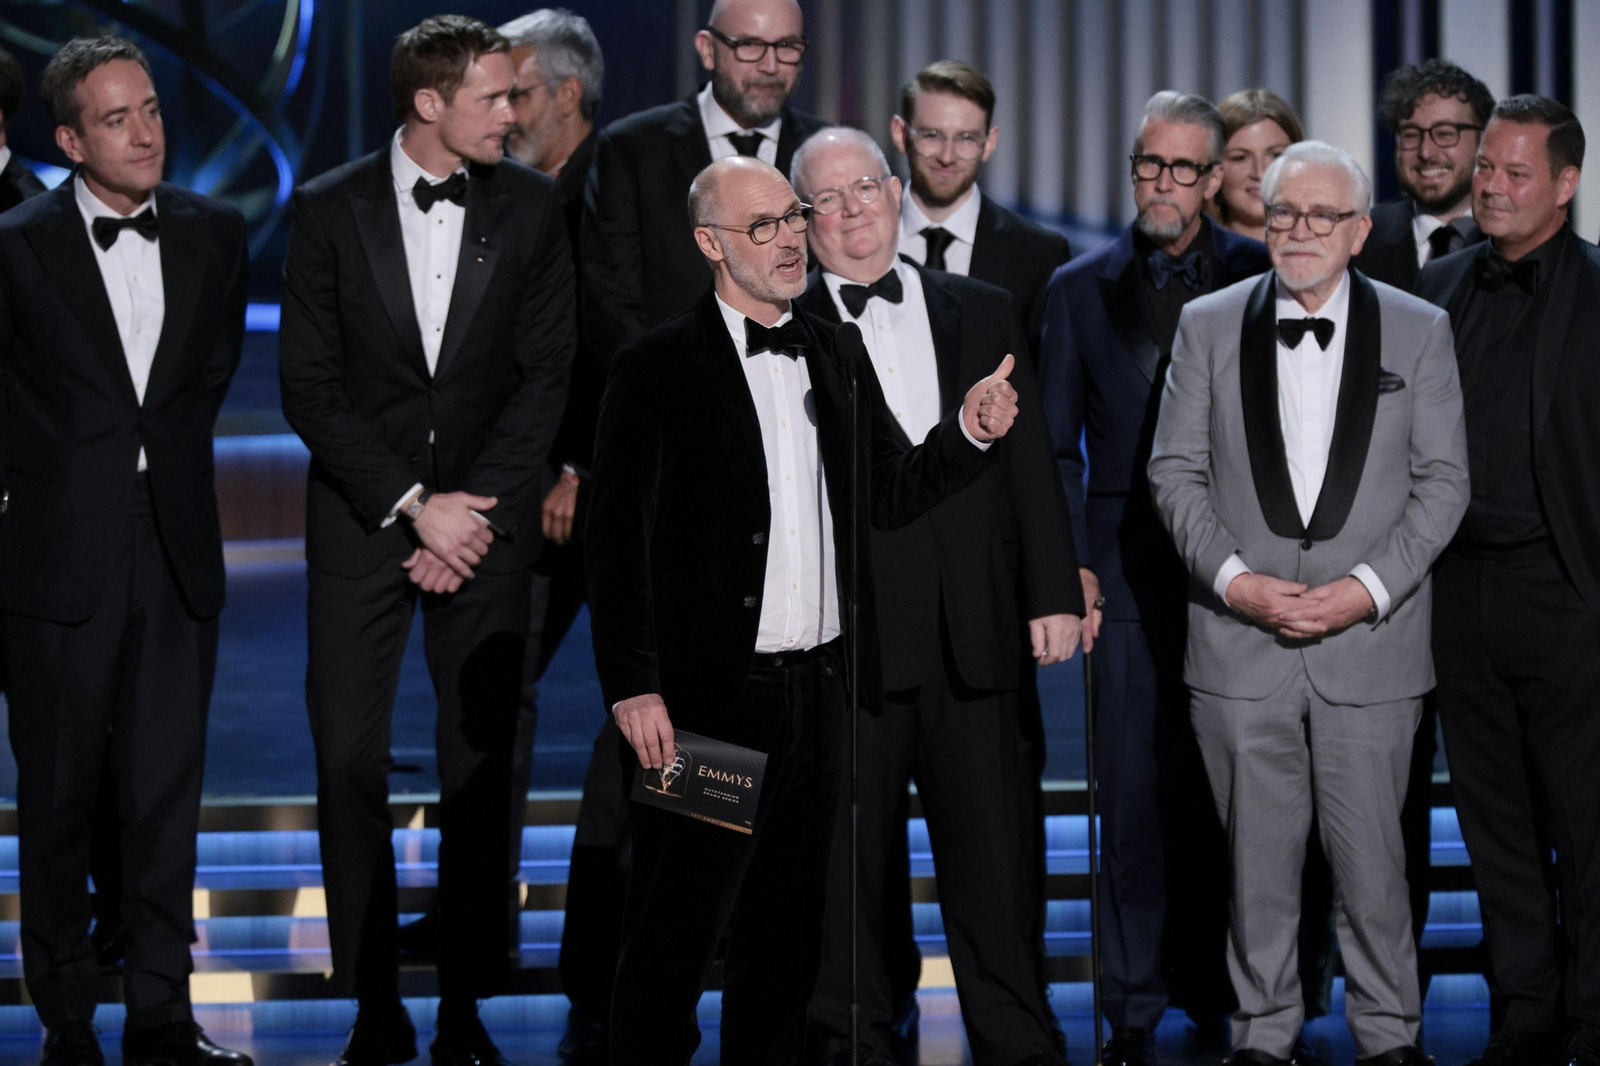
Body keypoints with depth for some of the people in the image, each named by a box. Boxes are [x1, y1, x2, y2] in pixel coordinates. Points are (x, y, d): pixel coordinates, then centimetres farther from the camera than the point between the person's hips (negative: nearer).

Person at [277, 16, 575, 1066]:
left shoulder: (530, 204, 3)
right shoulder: (330, 209, -1)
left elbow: (545, 375, 2)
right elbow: (309, 386, -3)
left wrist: (472, 512, -7)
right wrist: (413, 505, -11)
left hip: (486, 518, 1)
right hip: (360, 518, 0)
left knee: (481, 771, 0)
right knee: (350, 762, -2)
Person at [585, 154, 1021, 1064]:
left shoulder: (835, 356, 12)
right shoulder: (660, 368, -7)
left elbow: (890, 496, 13)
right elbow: (617, 540, -10)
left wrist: (972, 434, -4)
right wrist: (635, 689, -15)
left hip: (818, 686, 6)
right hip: (710, 698, -6)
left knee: (788, 936, 14)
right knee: (676, 937, -1)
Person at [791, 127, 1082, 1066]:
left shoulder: (983, 314, 14)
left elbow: (1031, 463, 11)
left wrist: (1053, 594, 4)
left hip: (978, 628, 2)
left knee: (996, 853, 4)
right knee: (846, 858, 3)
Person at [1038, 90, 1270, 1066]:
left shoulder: (1262, 277, 5)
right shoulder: (1081, 287, 9)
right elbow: (1056, 445, 9)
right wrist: (1069, 565, -1)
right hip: (1130, 572, 1)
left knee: (1230, 789, 2)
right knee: (1136, 792, 1)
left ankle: (1219, 988, 13)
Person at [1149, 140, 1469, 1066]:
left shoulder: (1419, 330, 3)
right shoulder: (1209, 325, 6)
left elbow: (1443, 481, 1)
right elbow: (1176, 469, 5)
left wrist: (1369, 588, -10)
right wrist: (1233, 577, -9)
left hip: (1371, 642, -1)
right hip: (1239, 640, 1)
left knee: (1372, 852, 3)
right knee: (1258, 854, 7)